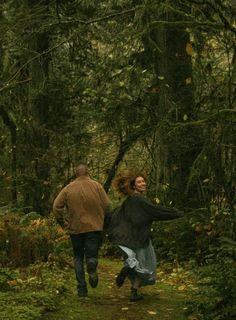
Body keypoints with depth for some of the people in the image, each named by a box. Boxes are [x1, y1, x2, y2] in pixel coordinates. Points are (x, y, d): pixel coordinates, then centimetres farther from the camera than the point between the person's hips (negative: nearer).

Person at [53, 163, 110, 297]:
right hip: (94, 227, -1)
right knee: (91, 255, 8)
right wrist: (102, 222, 9)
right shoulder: (96, 186, -1)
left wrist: (64, 223, 6)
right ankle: (92, 264, -27)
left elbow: (57, 206, -3)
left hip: (75, 228, 1)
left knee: (78, 258, 14)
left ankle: (82, 288, 7)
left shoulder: (68, 188, 2)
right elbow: (107, 205, -5)